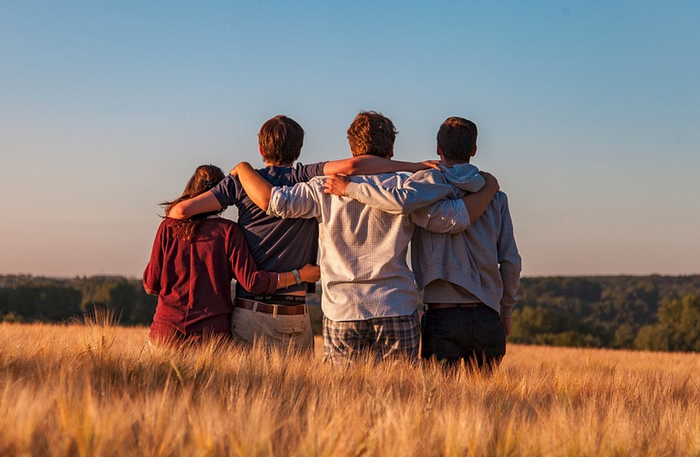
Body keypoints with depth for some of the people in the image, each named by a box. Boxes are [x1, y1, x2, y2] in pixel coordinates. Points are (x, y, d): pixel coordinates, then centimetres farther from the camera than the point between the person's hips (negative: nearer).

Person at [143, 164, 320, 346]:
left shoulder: (168, 227, 3)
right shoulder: (228, 231, -3)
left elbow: (151, 285, 5)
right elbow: (251, 281, -8)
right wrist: (299, 275, 1)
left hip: (167, 330, 1)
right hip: (212, 330, -1)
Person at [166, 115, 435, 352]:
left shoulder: (242, 181, 4)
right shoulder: (307, 179, -1)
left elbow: (182, 210, -1)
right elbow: (351, 166, -17)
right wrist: (415, 166, -12)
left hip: (248, 312, 1)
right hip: (293, 317, -1)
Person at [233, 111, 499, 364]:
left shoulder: (327, 189, 1)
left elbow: (272, 201, -4)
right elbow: (456, 217, -2)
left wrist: (243, 168, 14)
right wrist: (489, 188, 15)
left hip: (342, 312, 0)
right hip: (397, 312, 0)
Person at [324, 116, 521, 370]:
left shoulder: (430, 180, -1)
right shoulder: (495, 196, 9)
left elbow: (401, 202, -25)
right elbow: (511, 261, 8)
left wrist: (349, 188, -12)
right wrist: (506, 312, 19)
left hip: (442, 314, -3)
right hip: (486, 317, 3)